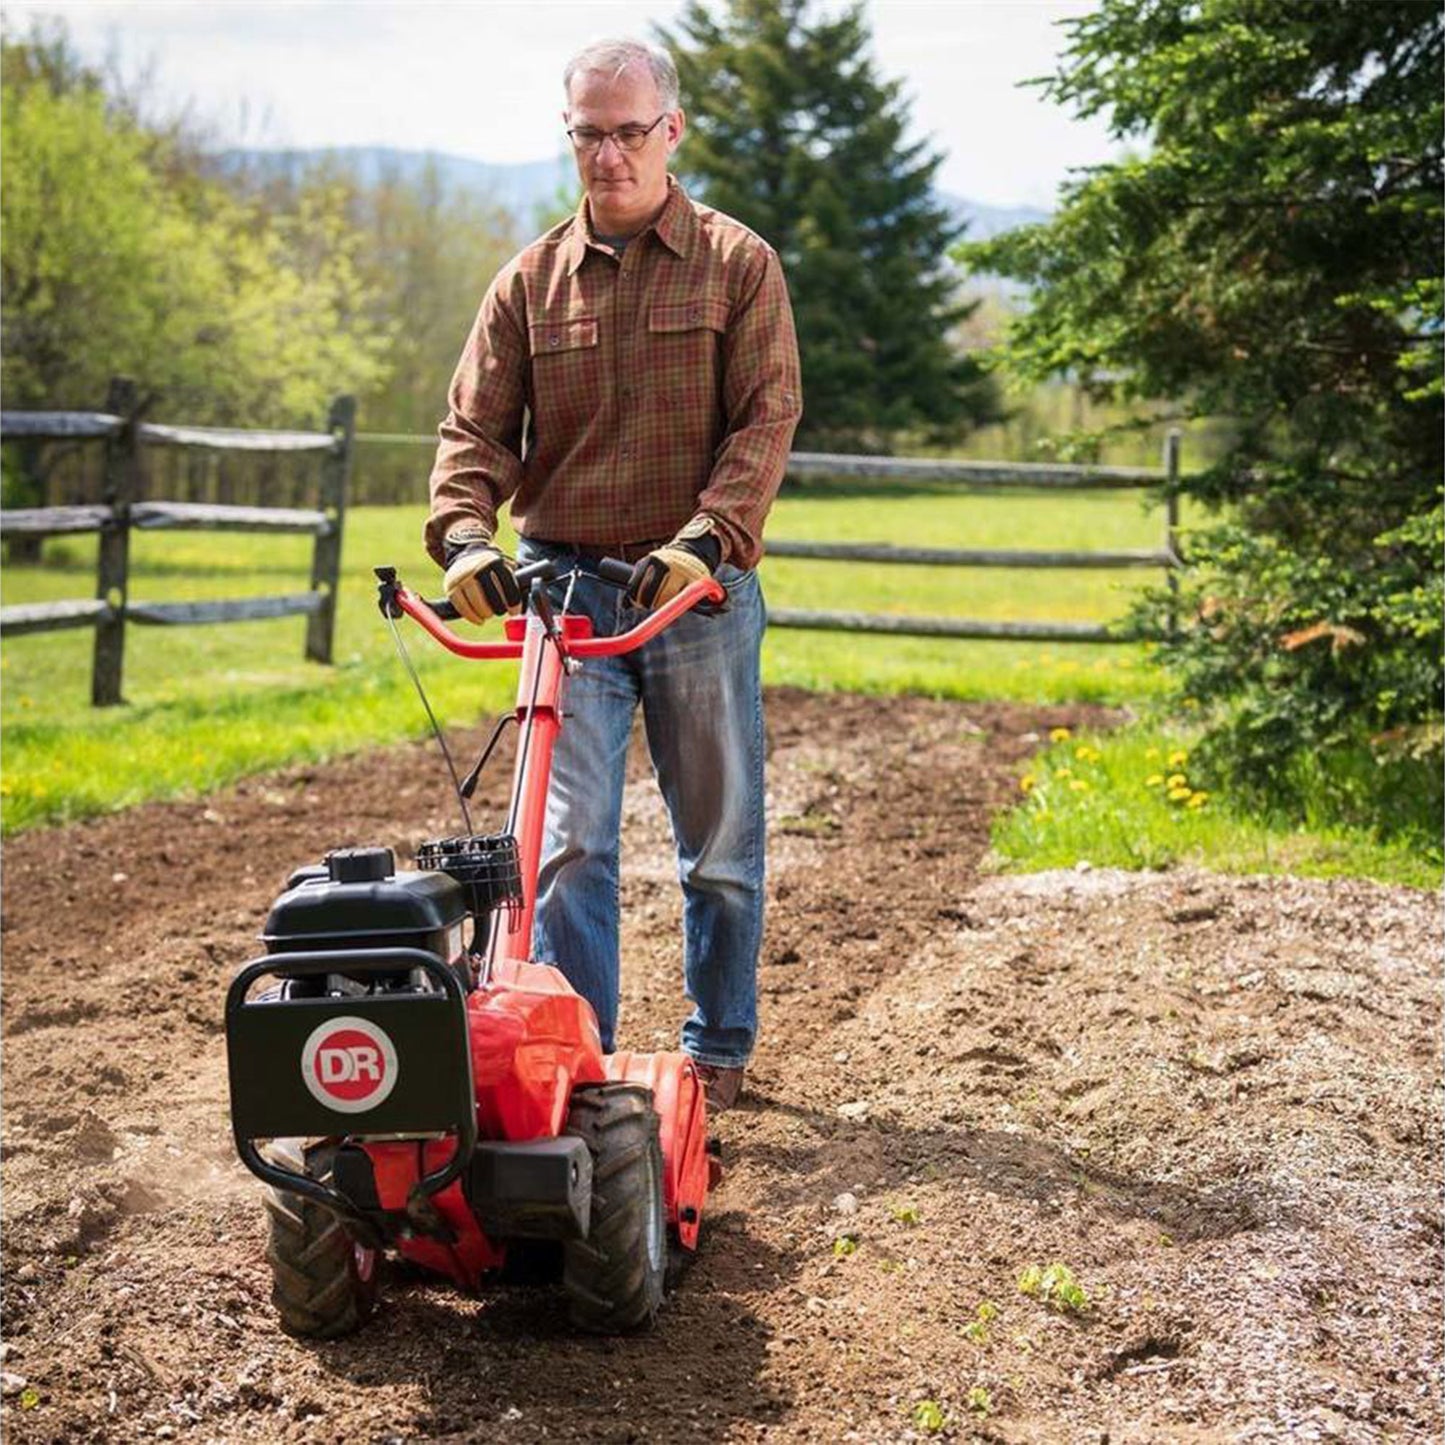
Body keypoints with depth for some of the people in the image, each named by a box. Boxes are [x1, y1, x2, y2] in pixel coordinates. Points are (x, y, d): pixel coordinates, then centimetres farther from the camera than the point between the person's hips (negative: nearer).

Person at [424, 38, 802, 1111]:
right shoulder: (532, 280, 8)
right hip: (567, 588, 1)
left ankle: (720, 1053, 23)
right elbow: (476, 427, 4)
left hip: (700, 591, -1)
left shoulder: (738, 266, 2)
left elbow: (767, 420, -7)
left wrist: (702, 540, -22)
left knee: (721, 842, 8)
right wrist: (467, 537, -15)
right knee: (568, 840, -6)